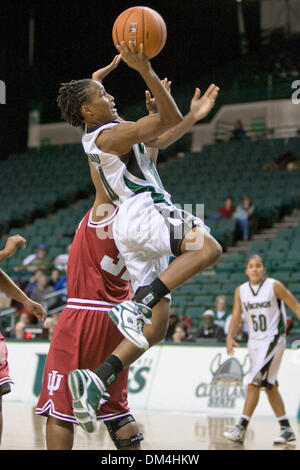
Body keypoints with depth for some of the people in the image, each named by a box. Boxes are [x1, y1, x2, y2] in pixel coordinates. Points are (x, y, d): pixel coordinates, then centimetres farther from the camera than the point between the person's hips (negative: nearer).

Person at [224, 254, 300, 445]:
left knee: (254, 382, -16)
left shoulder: (274, 286, -9)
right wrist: (230, 337, -13)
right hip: (254, 342, 6)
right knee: (269, 386, 11)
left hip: (273, 340, -6)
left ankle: (241, 428, -18)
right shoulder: (241, 291, 4)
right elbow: (236, 317, 3)